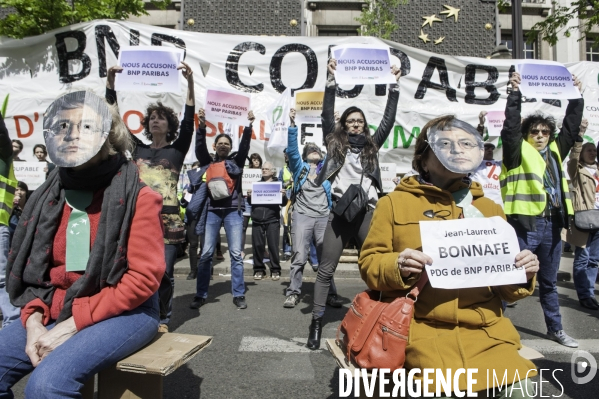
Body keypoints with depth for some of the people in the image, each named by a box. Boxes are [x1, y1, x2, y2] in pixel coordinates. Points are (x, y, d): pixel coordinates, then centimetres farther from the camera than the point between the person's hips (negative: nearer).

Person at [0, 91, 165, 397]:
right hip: (55, 313, 6)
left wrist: (74, 323, -16)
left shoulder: (138, 196, -11)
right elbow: (30, 268, 11)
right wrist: (33, 320, -7)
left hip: (124, 313, -5)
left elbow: (145, 276, -15)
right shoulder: (50, 195, 7)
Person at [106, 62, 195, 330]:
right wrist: (110, 83, 0)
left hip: (168, 218, -2)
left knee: (164, 272, -1)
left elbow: (188, 121, -5)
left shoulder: (177, 149, 8)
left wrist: (190, 83, -15)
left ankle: (162, 319, 15)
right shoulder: (137, 148, 15)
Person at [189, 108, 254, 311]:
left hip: (233, 211, 0)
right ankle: (200, 295, 8)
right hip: (212, 210, 0)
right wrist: (202, 125, -16)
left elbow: (244, 146, 0)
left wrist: (248, 125, -13)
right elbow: (200, 147, -2)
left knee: (236, 253, -2)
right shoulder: (208, 163, 12)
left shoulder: (236, 162, 12)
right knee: (206, 253, -1)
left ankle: (239, 295, 5)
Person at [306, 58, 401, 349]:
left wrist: (394, 87, 10)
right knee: (326, 269, 1)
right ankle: (316, 323, 9)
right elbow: (327, 115, 3)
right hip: (340, 211, -2)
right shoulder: (334, 143, 11)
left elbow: (388, 120, 12)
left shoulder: (372, 146, 16)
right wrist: (331, 81, -2)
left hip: (367, 212, 2)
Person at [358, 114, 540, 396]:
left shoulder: (489, 208, 16)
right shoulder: (395, 203, 5)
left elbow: (504, 288, 21)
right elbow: (369, 262, 4)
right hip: (421, 328, -3)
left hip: (485, 330, 4)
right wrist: (396, 267, -17)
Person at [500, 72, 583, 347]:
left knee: (549, 282, 19)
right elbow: (510, 126, -13)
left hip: (552, 225, 6)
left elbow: (571, 126, 19)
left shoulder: (555, 151, 16)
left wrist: (576, 97, 16)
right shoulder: (518, 151, 0)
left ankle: (555, 329, 32)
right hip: (525, 224, -6)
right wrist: (515, 94, -15)